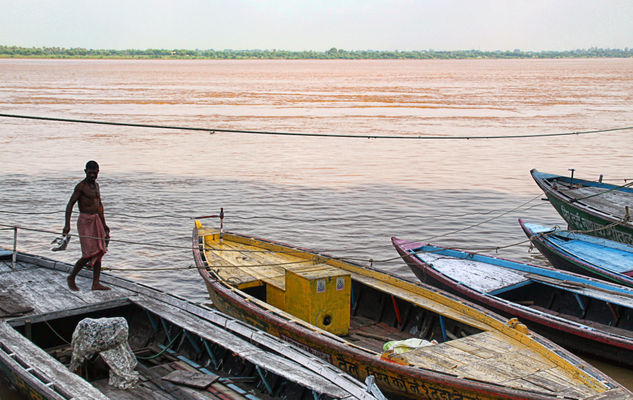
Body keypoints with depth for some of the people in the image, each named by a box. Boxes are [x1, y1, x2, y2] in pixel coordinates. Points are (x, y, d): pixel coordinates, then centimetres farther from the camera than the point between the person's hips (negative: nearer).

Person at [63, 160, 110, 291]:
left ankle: (96, 284, 6)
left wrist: (104, 224, 24)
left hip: (96, 220, 8)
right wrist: (67, 224, -22)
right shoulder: (81, 186, -9)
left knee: (99, 251, 3)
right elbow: (70, 204, -14)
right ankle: (71, 277, 8)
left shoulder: (96, 185, 15)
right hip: (85, 221, -8)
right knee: (90, 254, -11)